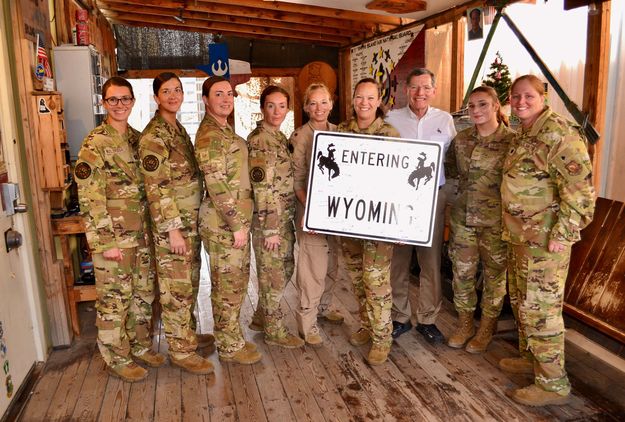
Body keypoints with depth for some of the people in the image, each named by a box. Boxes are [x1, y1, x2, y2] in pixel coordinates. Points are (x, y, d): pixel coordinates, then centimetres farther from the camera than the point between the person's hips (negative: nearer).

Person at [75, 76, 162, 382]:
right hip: (113, 237, -7)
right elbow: (90, 200, -15)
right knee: (114, 299, 5)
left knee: (143, 293, 16)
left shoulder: (137, 139, 10)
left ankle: (141, 346, 34)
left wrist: (152, 228, 14)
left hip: (141, 234, 7)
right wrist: (106, 243, -18)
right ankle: (117, 359, 21)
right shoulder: (94, 144, -12)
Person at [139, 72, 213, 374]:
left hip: (191, 221, 9)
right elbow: (156, 189, -19)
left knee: (190, 284, 18)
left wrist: (192, 223, 17)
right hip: (172, 225, -9)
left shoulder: (178, 129, 13)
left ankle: (188, 335, 33)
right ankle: (181, 351, 14)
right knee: (176, 289, 1)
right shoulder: (153, 136, -15)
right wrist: (172, 229, -20)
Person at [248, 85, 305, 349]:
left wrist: (286, 222, 16)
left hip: (285, 218, 9)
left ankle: (262, 315, 36)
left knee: (286, 269, 19)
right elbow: (261, 188, -20)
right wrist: (270, 229, -19)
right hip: (268, 220, -9)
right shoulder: (258, 140, -16)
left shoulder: (280, 137, 12)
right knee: (273, 275, 4)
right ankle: (274, 331, 20)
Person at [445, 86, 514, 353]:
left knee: (494, 273, 10)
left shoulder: (512, 140, -9)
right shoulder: (461, 140, 5)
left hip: (496, 220, -4)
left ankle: (487, 328, 30)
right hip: (462, 217, 4)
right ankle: (465, 323, 31)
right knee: (462, 271, 11)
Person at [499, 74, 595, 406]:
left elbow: (580, 189, -20)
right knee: (520, 300, 20)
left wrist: (562, 234, -21)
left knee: (540, 308, -2)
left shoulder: (558, 133, -16)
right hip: (519, 236, 10)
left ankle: (553, 383, 13)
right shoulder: (522, 136, 13)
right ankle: (530, 358, 38)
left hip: (545, 241, -9)